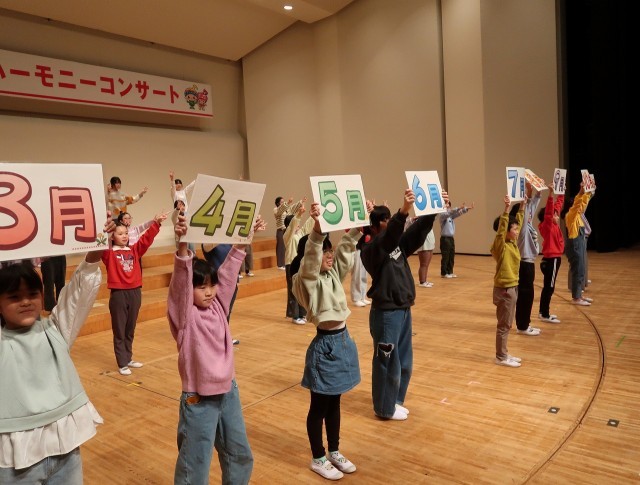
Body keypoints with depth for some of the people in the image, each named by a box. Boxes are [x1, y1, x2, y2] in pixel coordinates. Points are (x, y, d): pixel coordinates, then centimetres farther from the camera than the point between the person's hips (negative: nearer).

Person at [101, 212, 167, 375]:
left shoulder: (134, 250, 8)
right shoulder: (109, 253, -4)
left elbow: (146, 238, 2)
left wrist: (156, 223, -10)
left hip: (135, 293, 5)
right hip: (118, 294, -4)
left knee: (130, 330, 17)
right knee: (119, 331, 5)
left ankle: (128, 359, 30)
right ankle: (122, 364, 13)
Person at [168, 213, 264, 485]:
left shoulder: (218, 305, 0)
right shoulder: (185, 315, -15)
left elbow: (229, 270, -1)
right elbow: (181, 281, -30)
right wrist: (182, 245, -45)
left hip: (228, 392, 6)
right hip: (199, 400, -6)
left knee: (240, 455, 22)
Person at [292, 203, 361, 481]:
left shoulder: (335, 273, 6)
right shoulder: (307, 280, -15)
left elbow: (347, 247, 2)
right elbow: (311, 256, -34)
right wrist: (317, 228, -50)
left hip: (343, 341, 7)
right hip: (325, 345, -7)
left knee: (334, 403, 21)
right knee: (319, 407, 10)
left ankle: (334, 452, 36)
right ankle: (318, 459, 27)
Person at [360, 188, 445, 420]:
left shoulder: (397, 244, 7)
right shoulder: (371, 249, -18)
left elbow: (419, 230, 10)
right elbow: (388, 237, -37)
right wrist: (404, 211, -50)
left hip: (403, 310, 9)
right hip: (386, 313, -9)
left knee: (404, 362, 19)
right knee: (388, 362, 4)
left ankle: (395, 401, 36)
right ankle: (385, 408, 22)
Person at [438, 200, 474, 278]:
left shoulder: (451, 215, 13)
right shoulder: (441, 215, -10)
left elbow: (459, 213, 12)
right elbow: (449, 213, -26)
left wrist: (467, 208, -1)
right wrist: (459, 208, -34)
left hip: (451, 238, 8)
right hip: (445, 238, -8)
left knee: (452, 256, 10)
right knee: (445, 256, -4)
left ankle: (450, 272, 17)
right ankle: (444, 273, 3)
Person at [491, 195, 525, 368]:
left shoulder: (512, 243, 6)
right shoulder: (501, 246, -16)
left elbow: (518, 222, 16)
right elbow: (501, 228, -32)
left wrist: (522, 206, 15)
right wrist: (506, 209, -39)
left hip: (512, 287, 9)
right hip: (504, 289, -9)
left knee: (507, 324, 16)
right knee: (504, 325, 0)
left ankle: (504, 354, 26)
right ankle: (501, 357, 10)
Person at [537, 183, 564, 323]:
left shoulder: (553, 225, 9)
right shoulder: (547, 226, -13)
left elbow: (558, 205, 19)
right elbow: (549, 210, -28)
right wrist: (550, 193, -36)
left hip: (554, 258, 9)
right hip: (551, 260, -9)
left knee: (548, 287, 14)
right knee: (549, 287, -4)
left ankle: (543, 312, 22)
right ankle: (545, 315, 2)